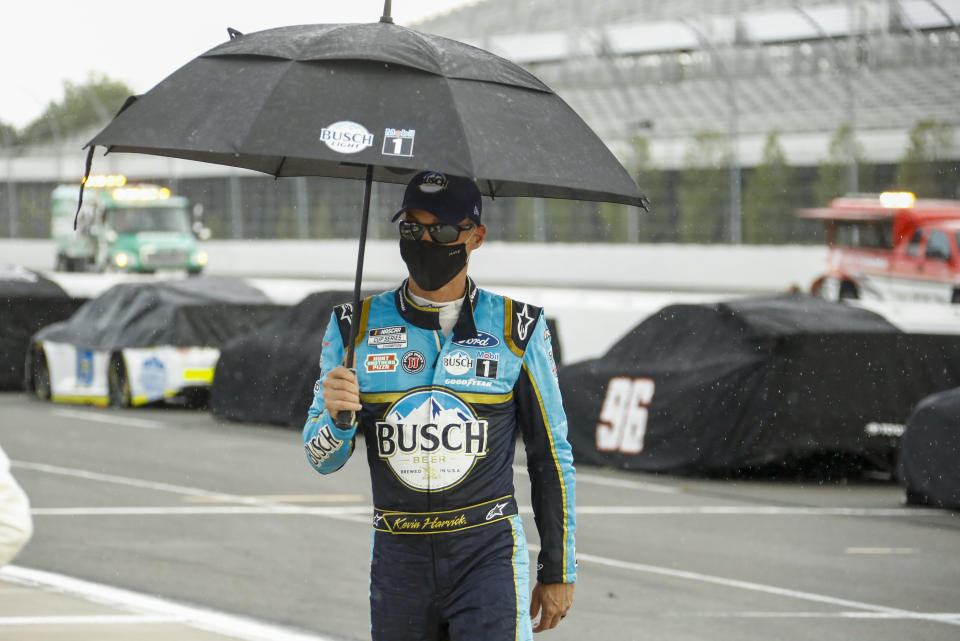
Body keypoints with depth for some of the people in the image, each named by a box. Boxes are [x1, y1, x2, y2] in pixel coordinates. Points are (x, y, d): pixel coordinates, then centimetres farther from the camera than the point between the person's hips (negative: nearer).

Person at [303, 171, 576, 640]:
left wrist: (557, 572, 8)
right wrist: (336, 416, -18)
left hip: (488, 553, -3)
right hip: (398, 561, 3)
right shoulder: (355, 328, 6)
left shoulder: (517, 330, 2)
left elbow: (552, 458, 9)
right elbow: (323, 460, 5)